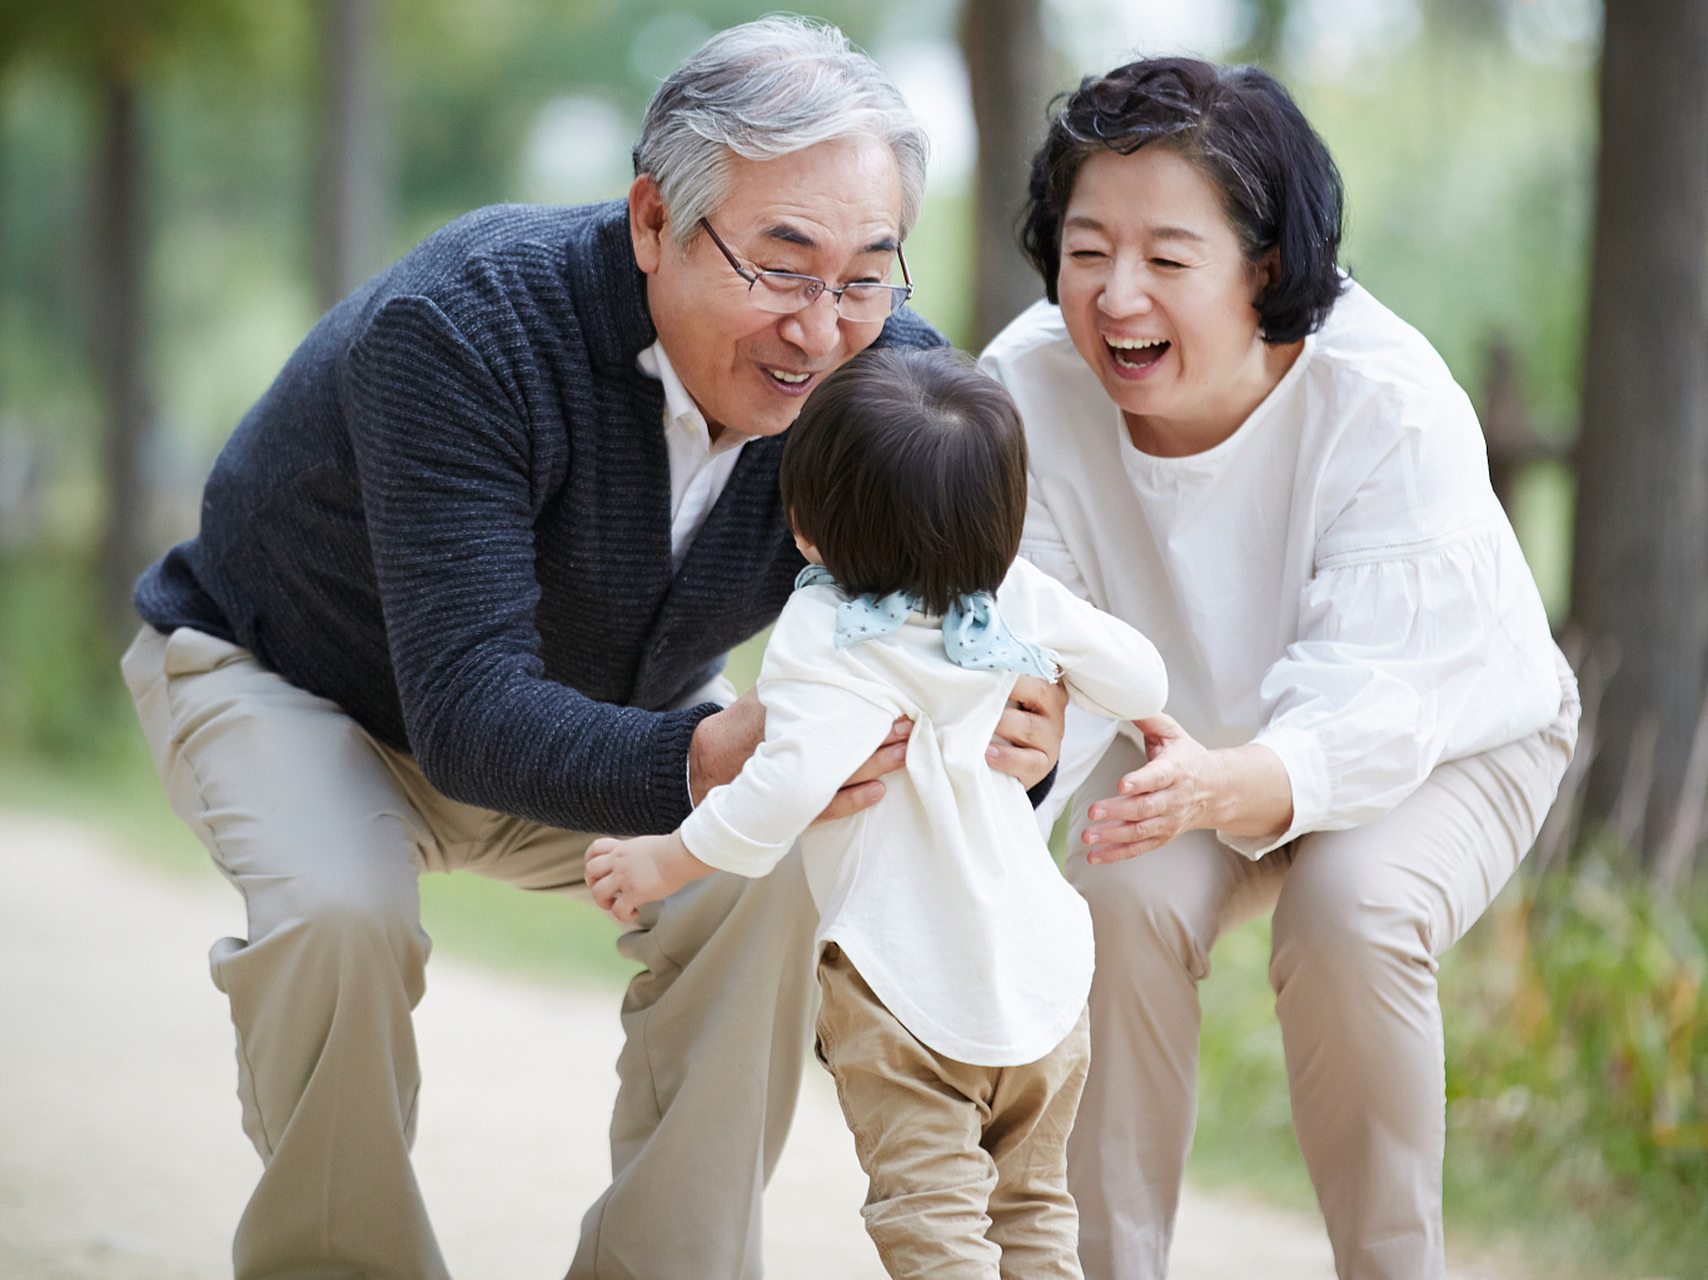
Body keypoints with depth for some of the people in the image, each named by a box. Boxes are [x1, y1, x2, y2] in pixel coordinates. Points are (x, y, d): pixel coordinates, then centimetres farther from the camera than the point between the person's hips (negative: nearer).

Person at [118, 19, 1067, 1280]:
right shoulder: (458, 327, -39)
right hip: (289, 670, -4)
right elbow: (468, 715, -44)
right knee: (339, 911, -33)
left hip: (602, 689, 4)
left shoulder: (884, 371, -24)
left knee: (771, 880, -21)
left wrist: (1006, 731, -48)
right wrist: (712, 756, -62)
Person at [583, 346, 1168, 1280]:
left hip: (906, 983, -6)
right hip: (1043, 970, 6)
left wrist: (669, 860, -19)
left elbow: (794, 782, -30)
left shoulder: (827, 635, -19)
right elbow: (1142, 681, 5)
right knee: (1031, 1203, 20)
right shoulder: (1021, 599, -3)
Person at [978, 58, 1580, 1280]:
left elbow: (1369, 705, -39)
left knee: (1350, 913, -30)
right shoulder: (1028, 388, -25)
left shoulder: (1389, 404, -35)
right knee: (1126, 898, -26)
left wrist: (1224, 787, -62)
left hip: (1448, 733, -2)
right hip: (1196, 728, 3)